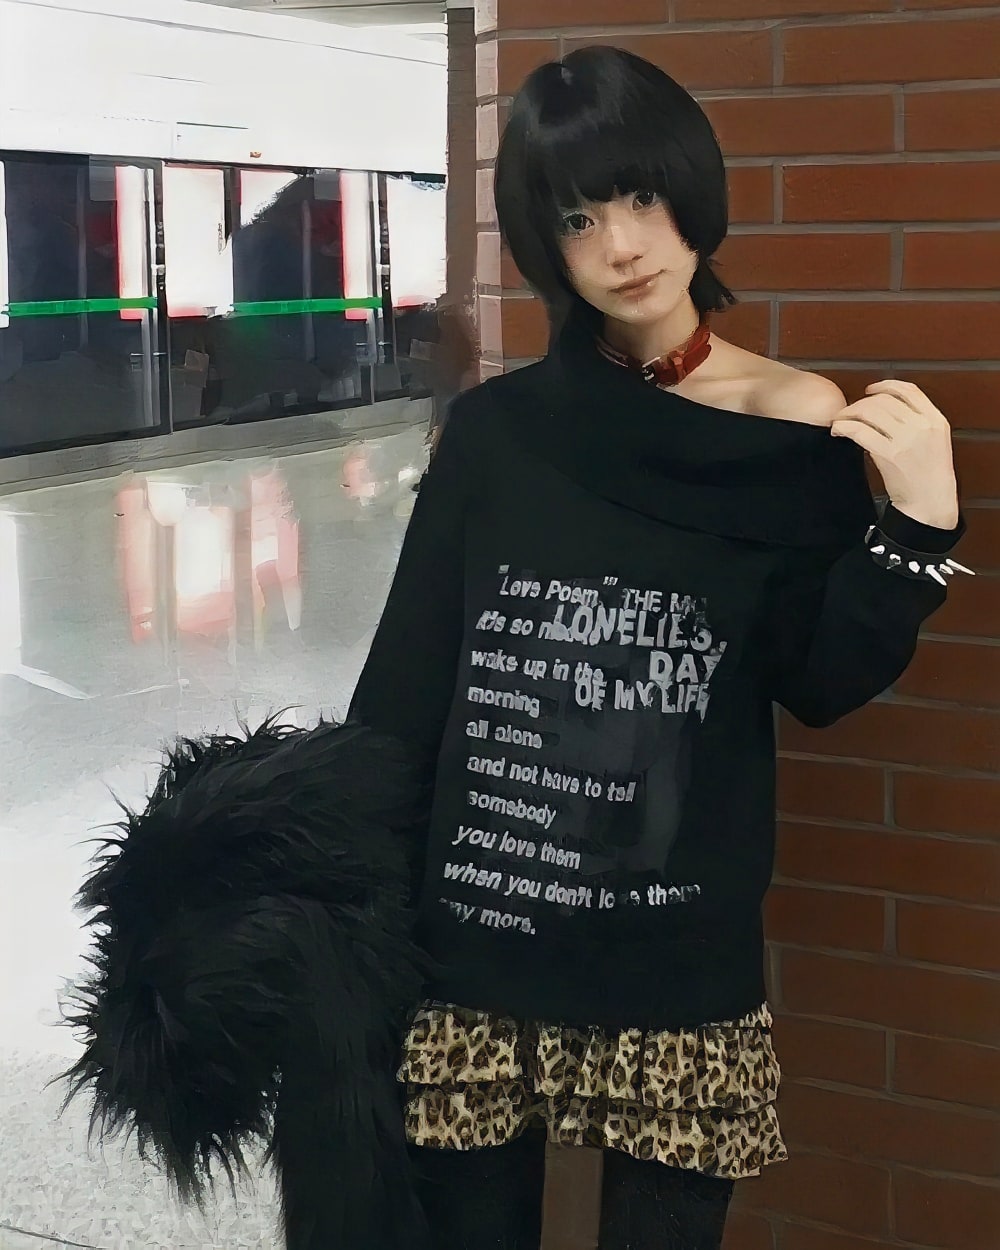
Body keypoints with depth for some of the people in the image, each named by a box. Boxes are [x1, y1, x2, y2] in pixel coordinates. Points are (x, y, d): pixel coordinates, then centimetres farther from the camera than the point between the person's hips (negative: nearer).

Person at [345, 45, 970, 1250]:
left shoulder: (800, 431, -2)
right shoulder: (495, 428, 1)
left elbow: (821, 688, -1)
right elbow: (404, 684, 3)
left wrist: (918, 527, -15)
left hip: (679, 960, -1)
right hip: (467, 945, 1)